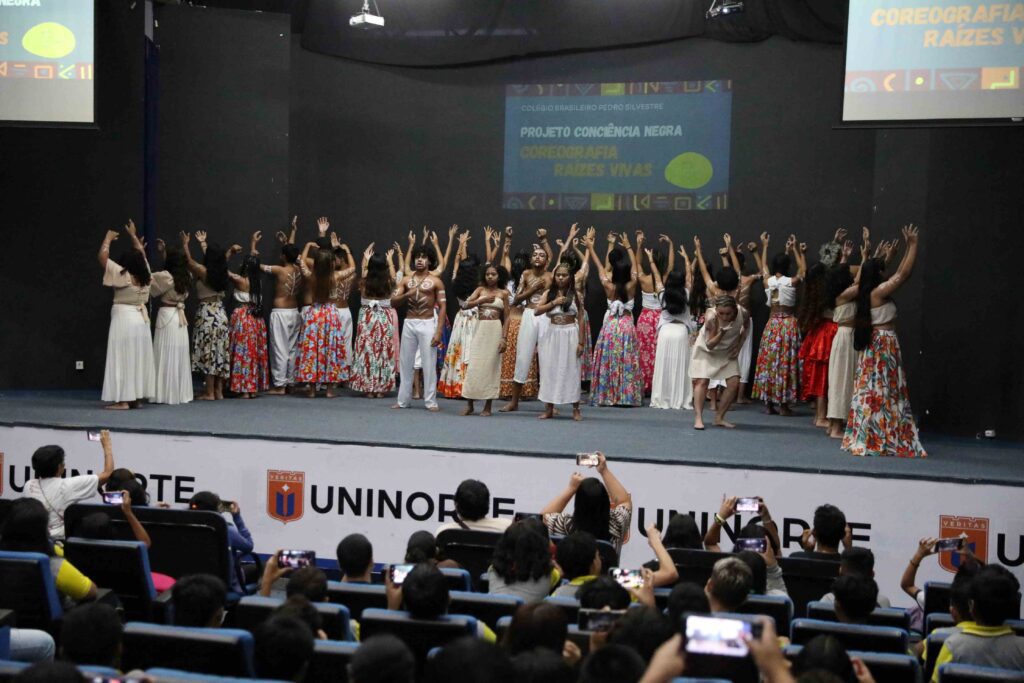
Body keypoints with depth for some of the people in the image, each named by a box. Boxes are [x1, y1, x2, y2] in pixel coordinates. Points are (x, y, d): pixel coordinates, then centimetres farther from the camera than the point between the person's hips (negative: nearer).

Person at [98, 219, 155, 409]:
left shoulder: (122, 275, -11)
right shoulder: (146, 276, 5)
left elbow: (102, 256, -9)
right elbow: (141, 254, 21)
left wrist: (108, 238, 4)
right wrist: (133, 235, 29)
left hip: (124, 320, -7)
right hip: (141, 319, 7)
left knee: (122, 359, -6)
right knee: (138, 359, 9)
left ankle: (123, 400, -9)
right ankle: (137, 398, 11)